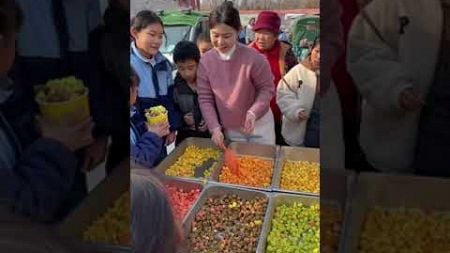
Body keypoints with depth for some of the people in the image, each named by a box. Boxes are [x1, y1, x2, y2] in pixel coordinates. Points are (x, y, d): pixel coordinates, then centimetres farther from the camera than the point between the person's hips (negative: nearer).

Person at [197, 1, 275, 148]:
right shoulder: (205, 62, -10)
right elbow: (205, 99, -7)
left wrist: (253, 113, -26)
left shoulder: (253, 58, -21)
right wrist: (215, 127, -17)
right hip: (229, 130, 3)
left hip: (259, 125, -2)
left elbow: (267, 89, -11)